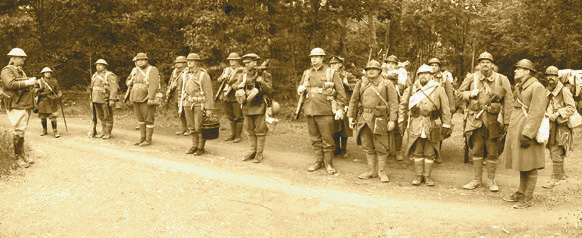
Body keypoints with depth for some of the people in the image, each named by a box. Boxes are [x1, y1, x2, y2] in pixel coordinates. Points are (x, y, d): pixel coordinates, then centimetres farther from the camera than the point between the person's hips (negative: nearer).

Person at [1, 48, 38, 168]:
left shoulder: (21, 71, 22)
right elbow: (10, 84, -22)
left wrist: (33, 82, 8)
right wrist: (27, 82, -21)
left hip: (26, 105, 9)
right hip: (16, 105, -9)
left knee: (22, 131, 12)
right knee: (19, 132, -9)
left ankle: (22, 155, 18)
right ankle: (18, 158, -3)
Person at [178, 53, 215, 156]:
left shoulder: (203, 75, -10)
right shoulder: (185, 75, 8)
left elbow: (209, 93, -12)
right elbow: (181, 88, 21)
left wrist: (209, 109, -17)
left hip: (200, 105, -5)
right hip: (188, 104, 6)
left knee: (199, 128, -2)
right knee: (192, 127, 10)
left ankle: (201, 148, 10)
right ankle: (194, 146, 22)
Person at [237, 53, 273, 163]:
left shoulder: (264, 74, -6)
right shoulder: (245, 75, 8)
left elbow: (269, 91, -11)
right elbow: (236, 86, 16)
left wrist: (261, 82, -24)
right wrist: (240, 87, -6)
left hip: (259, 107, -5)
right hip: (247, 107, 5)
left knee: (260, 131, 0)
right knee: (250, 130, 12)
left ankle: (259, 153, 8)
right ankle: (252, 151, 22)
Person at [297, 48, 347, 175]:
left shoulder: (331, 73, 1)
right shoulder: (306, 73, 13)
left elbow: (341, 92, 0)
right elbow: (300, 88, 23)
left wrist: (340, 109, -8)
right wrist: (300, 90, -2)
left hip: (325, 111, -4)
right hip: (310, 110, 4)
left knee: (327, 139, -1)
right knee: (315, 139, 10)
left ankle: (328, 163, 10)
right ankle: (318, 161, 22)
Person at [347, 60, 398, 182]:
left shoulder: (387, 85, 0)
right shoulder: (361, 84, 10)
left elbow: (393, 102, -3)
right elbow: (353, 100, 14)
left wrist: (392, 120, -10)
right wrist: (350, 116, 8)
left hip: (380, 119, -3)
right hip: (364, 119, 4)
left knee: (381, 147, 1)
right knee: (367, 146, 9)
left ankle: (382, 171, 14)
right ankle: (372, 171, 20)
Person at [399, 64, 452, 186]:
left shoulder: (438, 90, 5)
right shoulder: (412, 89, 9)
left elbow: (445, 109, 4)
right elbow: (403, 104, 16)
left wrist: (446, 126, -1)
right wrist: (401, 120, 8)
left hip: (433, 125, -1)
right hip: (416, 124, 1)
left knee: (430, 152, 4)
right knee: (417, 152, 5)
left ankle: (427, 176, 15)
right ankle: (418, 175, 15)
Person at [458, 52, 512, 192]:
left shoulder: (502, 80, 1)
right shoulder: (472, 79, 5)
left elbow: (508, 102, 1)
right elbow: (460, 93, 16)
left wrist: (506, 122, -5)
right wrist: (470, 94, -7)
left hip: (494, 121, -1)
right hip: (476, 120, 2)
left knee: (492, 152, 5)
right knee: (476, 150, 8)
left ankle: (491, 181, 17)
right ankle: (477, 179, 18)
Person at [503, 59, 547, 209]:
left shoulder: (537, 87, -13)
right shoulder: (518, 87, 14)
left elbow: (537, 113, -19)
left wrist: (528, 134, -23)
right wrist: (510, 129, 19)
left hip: (528, 129, -8)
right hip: (516, 130, 8)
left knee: (530, 167, -1)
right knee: (521, 164, 16)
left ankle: (528, 199, 6)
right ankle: (521, 193, 27)